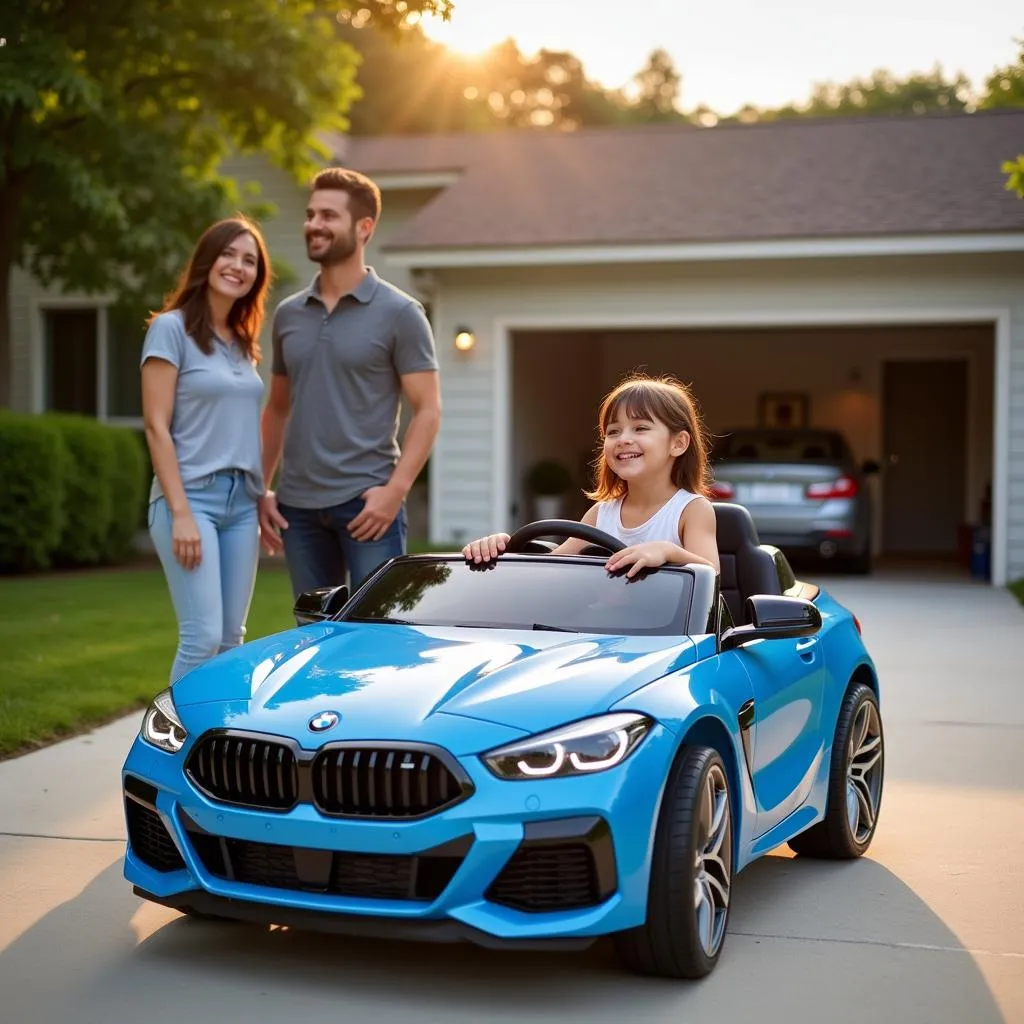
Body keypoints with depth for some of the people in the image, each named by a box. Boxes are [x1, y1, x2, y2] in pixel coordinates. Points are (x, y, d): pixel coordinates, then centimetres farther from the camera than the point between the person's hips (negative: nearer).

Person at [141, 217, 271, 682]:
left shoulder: (243, 342, 15)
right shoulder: (171, 328, -5)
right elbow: (156, 427, -10)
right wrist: (181, 513, -16)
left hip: (242, 501, 7)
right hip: (191, 496, -7)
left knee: (232, 639, 6)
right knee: (203, 636, -14)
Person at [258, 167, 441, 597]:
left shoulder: (399, 313, -3)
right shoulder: (288, 314, 11)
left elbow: (427, 410, -7)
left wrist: (395, 489, -16)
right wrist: (261, 489, 9)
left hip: (367, 502, -5)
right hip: (298, 505, 5)